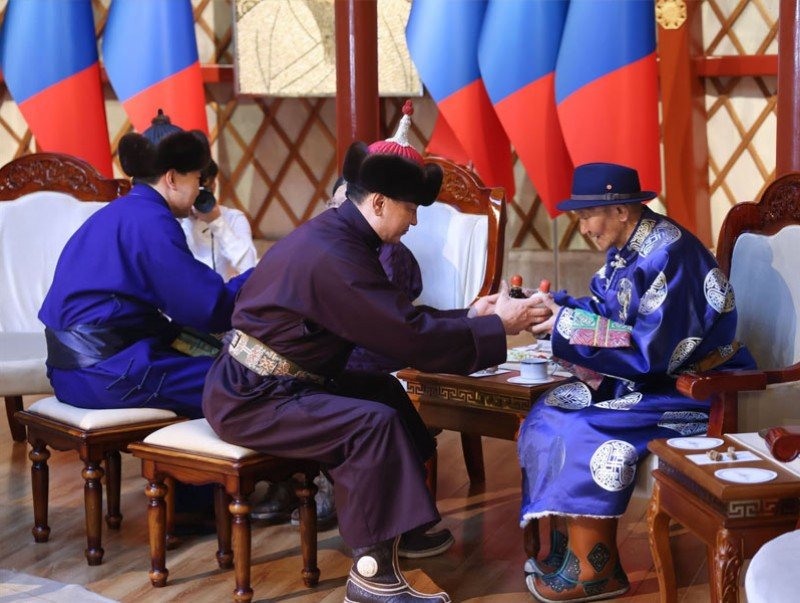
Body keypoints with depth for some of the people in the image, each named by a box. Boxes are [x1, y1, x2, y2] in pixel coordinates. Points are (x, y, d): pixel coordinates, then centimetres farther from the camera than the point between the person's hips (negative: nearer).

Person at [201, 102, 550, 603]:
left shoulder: (338, 235, 7)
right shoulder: (332, 256, -24)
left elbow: (396, 319, 13)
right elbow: (411, 338, -24)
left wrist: (469, 315, 8)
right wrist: (498, 327, -14)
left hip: (277, 382, 11)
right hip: (250, 399, -10)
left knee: (385, 391, 12)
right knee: (373, 422, -22)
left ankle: (400, 522, 17)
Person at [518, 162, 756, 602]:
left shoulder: (670, 255, -23)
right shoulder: (626, 249, 6)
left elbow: (652, 349, -27)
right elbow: (604, 313, 10)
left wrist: (569, 325, -23)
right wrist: (552, 305, -7)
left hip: (697, 391, -10)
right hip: (652, 378, 10)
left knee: (581, 433, -22)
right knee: (550, 414, -3)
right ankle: (569, 545, 2)